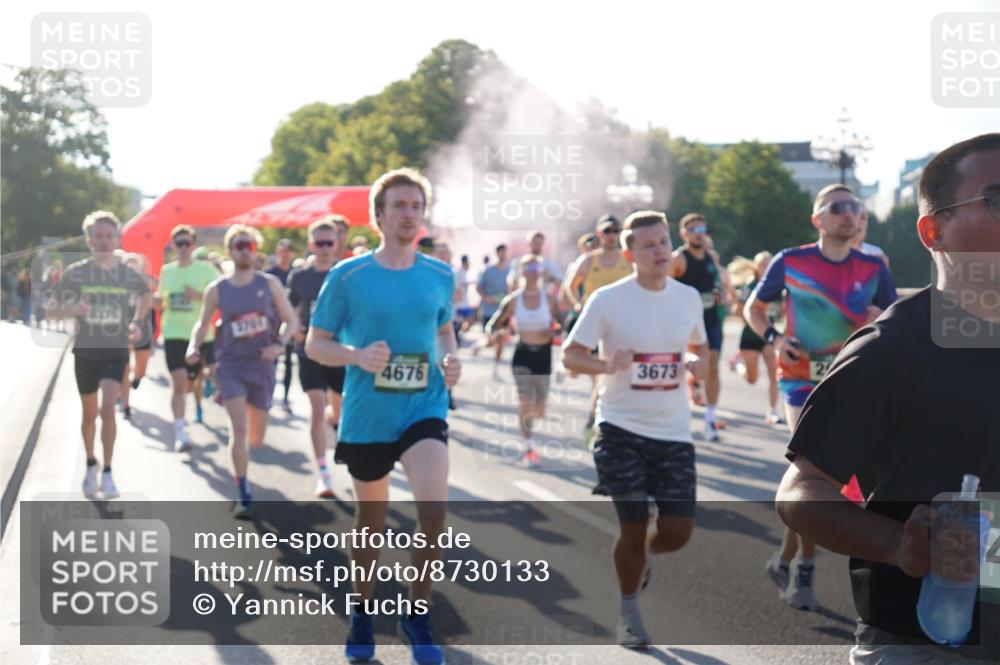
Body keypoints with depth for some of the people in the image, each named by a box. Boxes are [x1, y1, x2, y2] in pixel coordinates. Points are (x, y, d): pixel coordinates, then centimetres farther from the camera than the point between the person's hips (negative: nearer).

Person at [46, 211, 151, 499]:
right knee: (89, 413, 13)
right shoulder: (75, 272, -5)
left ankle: (107, 472, -8)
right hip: (85, 351, 1)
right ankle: (91, 465, 35)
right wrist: (72, 310, -23)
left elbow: (146, 296, 20)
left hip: (116, 351, -1)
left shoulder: (128, 273, -2)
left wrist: (137, 322, 3)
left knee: (107, 409, -18)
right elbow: (50, 310, -2)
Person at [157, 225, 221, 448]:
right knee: (178, 383, -13)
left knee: (193, 381, 15)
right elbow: (161, 301, 19)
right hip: (174, 334, 1)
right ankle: (180, 433, -14)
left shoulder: (206, 269, -3)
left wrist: (200, 295, -21)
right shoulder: (166, 271, 7)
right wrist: (156, 300, -4)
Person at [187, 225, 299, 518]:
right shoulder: (216, 290, -2)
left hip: (262, 365, 2)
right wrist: (194, 346, -10)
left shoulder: (270, 284, -1)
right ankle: (243, 497, -12)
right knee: (238, 429, -17)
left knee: (256, 438, 12)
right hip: (231, 365, -2)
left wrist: (279, 345, -15)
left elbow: (291, 320, 3)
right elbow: (203, 323, 10)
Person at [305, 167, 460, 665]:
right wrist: (358, 355, -19)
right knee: (372, 517, 14)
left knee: (434, 507, -20)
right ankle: (363, 614, 36)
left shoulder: (440, 276, 4)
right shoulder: (347, 277, -5)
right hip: (366, 416, -1)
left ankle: (417, 612, 1)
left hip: (424, 409, 1)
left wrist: (450, 360, 0)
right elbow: (315, 344, -1)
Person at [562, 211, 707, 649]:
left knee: (677, 532, 0)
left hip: (673, 431, 4)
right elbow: (571, 356, -5)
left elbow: (700, 347, 19)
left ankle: (639, 557, 36)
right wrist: (607, 365, -24)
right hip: (621, 428, -3)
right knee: (634, 527, -1)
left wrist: (698, 362, -4)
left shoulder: (688, 297, 4)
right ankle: (628, 610, 23)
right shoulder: (608, 300, -8)